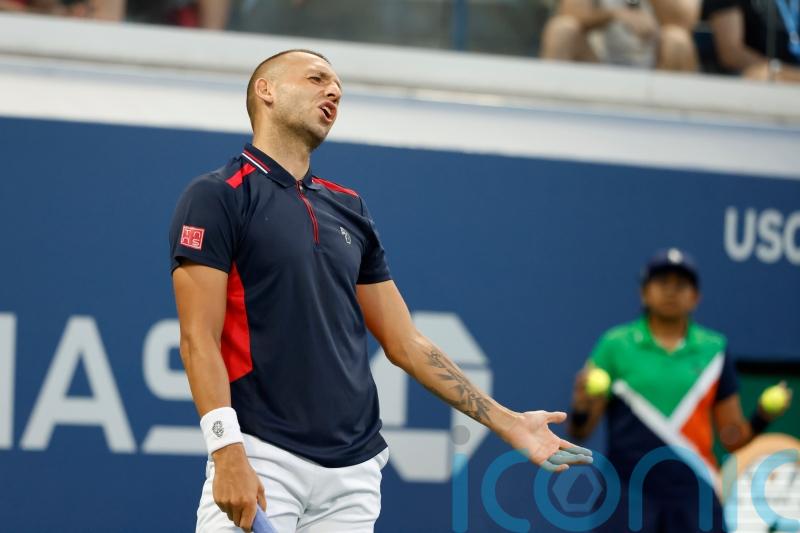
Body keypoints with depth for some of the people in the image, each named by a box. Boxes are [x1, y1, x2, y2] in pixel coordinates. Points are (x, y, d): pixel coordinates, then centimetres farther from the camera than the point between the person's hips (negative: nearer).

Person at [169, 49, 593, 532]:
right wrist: (227, 453, -20)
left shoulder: (349, 209, 17)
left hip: (355, 470, 6)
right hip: (261, 460, -5)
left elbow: (404, 341, 19)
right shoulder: (216, 197, -1)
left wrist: (508, 423, 14)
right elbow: (199, 338, -8)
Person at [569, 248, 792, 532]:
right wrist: (581, 408, -19)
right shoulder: (615, 345, 2)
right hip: (629, 495, -2)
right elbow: (580, 431, 2)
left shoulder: (714, 350, 8)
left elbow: (733, 436, 11)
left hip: (695, 497, 2)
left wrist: (762, 417, -8)